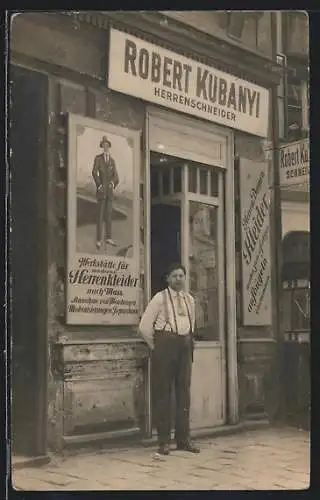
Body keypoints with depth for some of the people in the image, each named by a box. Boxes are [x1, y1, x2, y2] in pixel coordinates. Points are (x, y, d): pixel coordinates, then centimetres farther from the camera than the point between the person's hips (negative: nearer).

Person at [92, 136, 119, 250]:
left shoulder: (112, 160, 14)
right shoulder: (98, 158, -1)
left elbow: (115, 175, 7)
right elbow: (94, 173, -10)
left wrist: (113, 182, -14)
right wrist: (99, 185, -20)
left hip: (110, 190, 5)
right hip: (101, 189, -5)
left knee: (108, 214, 8)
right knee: (100, 214, -8)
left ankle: (108, 238, 15)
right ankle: (98, 240, -8)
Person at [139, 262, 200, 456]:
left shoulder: (190, 299, 12)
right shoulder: (160, 298, -4)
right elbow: (144, 325, -4)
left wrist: (188, 342, 17)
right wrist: (156, 347, 1)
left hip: (185, 346, 5)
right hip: (165, 345, -5)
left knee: (184, 391, 7)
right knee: (163, 391, -2)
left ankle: (184, 438, 15)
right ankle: (163, 441, 4)